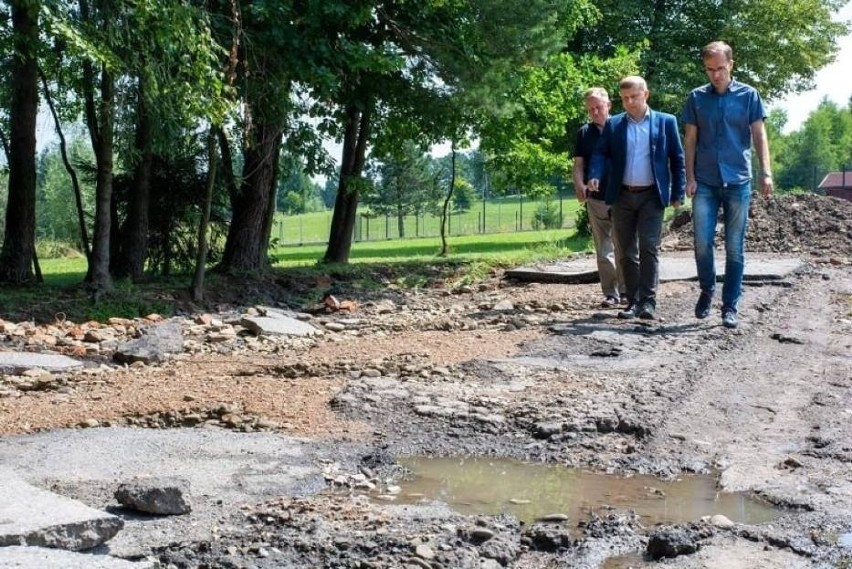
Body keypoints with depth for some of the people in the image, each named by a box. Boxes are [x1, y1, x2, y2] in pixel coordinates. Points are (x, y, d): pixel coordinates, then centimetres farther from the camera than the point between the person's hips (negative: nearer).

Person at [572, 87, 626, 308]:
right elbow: (578, 164, 7)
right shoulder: (584, 133, 9)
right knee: (603, 249, 4)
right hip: (596, 198, 2)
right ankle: (610, 293, 8)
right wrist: (579, 185, -12)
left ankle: (626, 290, 12)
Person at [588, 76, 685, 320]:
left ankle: (648, 302, -8)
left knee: (649, 248, -10)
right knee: (626, 252, 5)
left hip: (652, 196, -3)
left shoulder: (666, 122, 3)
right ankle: (633, 301, 12)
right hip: (622, 196, 3)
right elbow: (601, 152, 3)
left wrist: (678, 192, -1)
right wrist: (595, 176, -17)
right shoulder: (613, 124, 8)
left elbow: (677, 158, 4)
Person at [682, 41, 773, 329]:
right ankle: (707, 290, 19)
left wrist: (766, 172, -8)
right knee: (702, 242, -7)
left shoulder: (748, 95, 3)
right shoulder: (696, 98, 6)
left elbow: (759, 135, 2)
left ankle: (730, 307, 10)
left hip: (738, 182, 0)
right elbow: (690, 140, 7)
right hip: (705, 183, 1)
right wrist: (690, 178, 0)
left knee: (735, 247, 2)